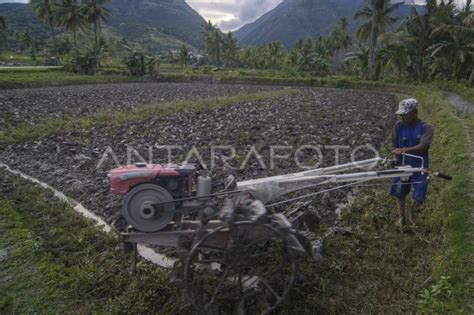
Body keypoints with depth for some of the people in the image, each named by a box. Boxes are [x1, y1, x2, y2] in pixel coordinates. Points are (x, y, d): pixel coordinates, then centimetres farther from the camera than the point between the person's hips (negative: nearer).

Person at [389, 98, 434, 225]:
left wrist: (404, 150, -40)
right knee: (399, 193, 13)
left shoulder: (426, 127, -13)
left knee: (420, 197, 0)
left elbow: (424, 146, -28)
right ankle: (402, 216, 39)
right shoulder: (399, 125, -6)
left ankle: (412, 211, 35)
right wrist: (396, 152, -21)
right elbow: (394, 145, -1)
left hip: (419, 167, -2)